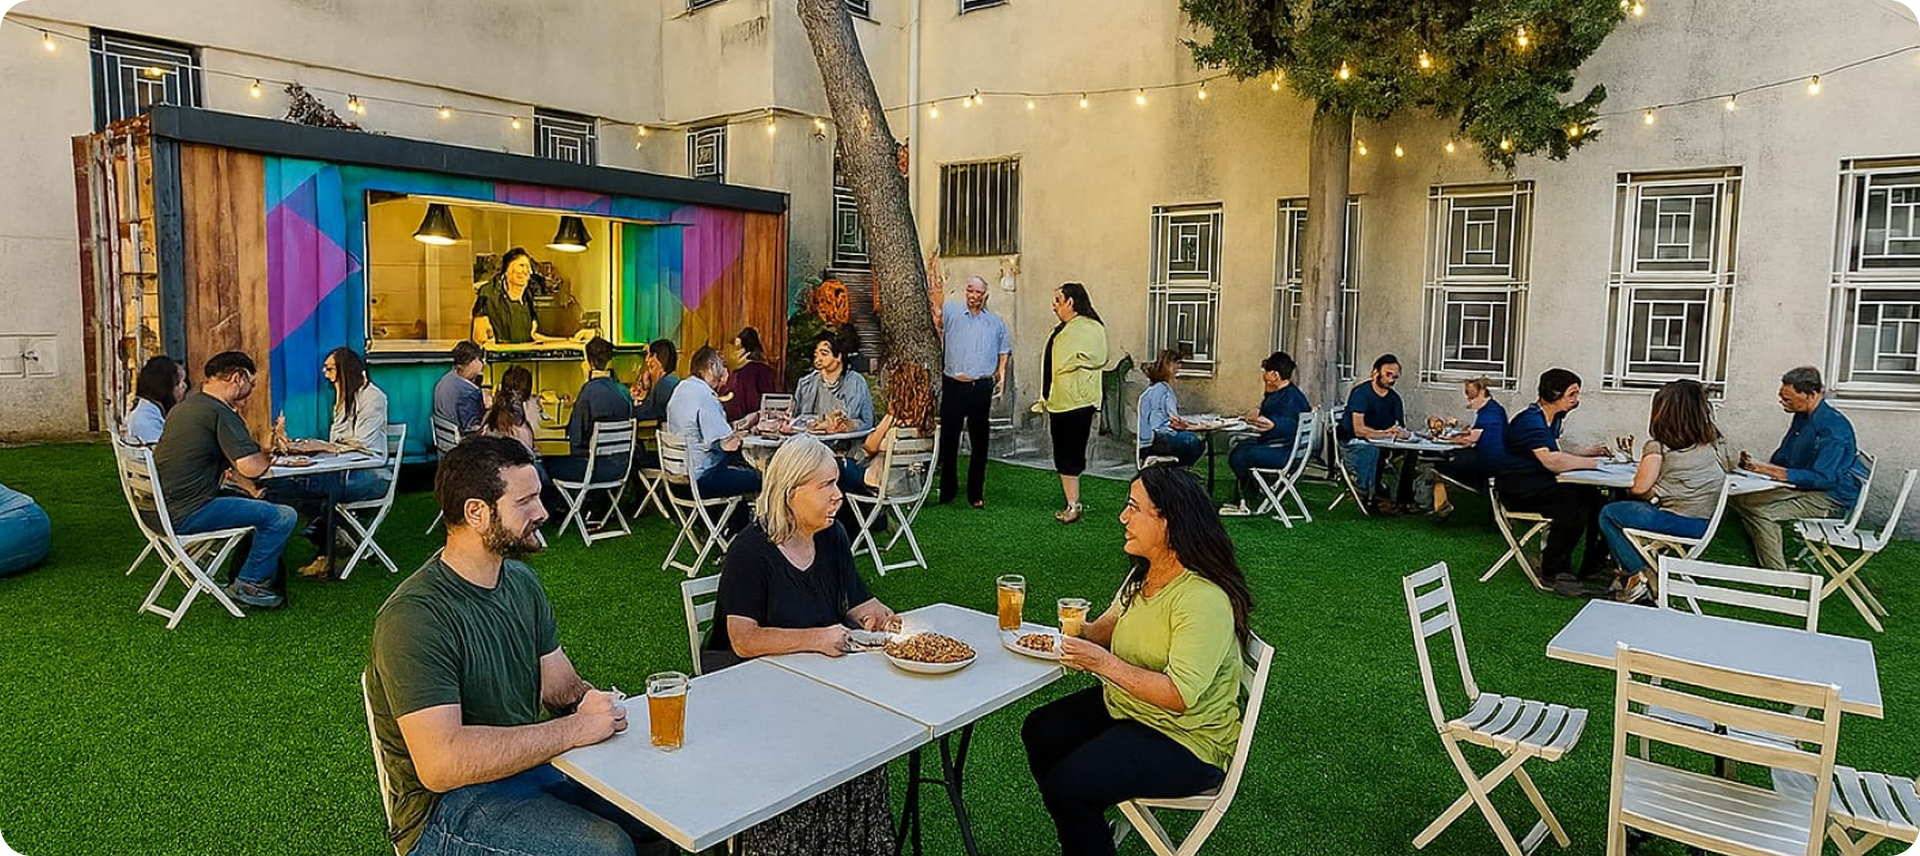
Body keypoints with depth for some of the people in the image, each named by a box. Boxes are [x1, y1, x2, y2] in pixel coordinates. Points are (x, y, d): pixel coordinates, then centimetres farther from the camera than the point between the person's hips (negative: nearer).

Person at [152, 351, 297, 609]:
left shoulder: (185, 405, 15)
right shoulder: (220, 413, -16)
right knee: (283, 516, -12)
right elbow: (251, 468, -25)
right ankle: (247, 584, 1)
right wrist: (267, 455, -3)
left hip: (162, 506, 11)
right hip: (186, 515, -11)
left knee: (251, 502, 27)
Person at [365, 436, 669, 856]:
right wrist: (575, 728, -27)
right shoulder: (414, 617, -22)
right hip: (447, 805, -7)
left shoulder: (521, 581, 5)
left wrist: (587, 700, -12)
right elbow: (441, 764, -30)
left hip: (530, 761, 7)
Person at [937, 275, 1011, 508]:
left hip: (982, 388, 2)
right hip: (953, 386, -2)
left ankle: (976, 493, 15)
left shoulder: (995, 322, 12)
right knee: (948, 439, 5)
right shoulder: (951, 311, 4)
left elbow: (1004, 351, 22)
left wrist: (1001, 376, 12)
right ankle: (947, 490, 18)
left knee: (979, 441, 6)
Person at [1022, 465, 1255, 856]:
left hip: (1188, 741, -9)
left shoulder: (1204, 599, -28)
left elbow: (1179, 696, -30)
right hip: (1123, 706, 9)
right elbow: (1112, 625, 14)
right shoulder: (1144, 573, 0)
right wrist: (1082, 631, -8)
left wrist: (1104, 663, -30)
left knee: (1069, 783, -20)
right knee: (1040, 731, 6)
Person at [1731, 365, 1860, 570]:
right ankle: (1767, 560, -1)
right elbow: (1783, 457, 17)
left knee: (1762, 512, -28)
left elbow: (1822, 478, -27)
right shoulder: (1802, 417, 8)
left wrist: (1769, 470, -28)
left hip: (1831, 496, -9)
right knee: (1739, 498, -6)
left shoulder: (1833, 427, -22)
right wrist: (1758, 464, -4)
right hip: (1804, 487, 9)